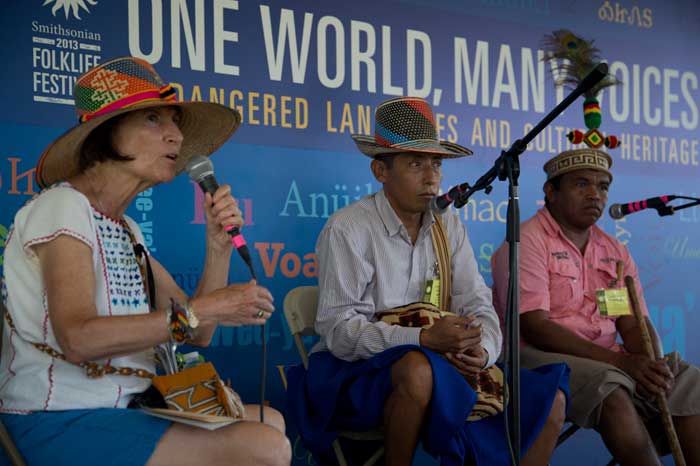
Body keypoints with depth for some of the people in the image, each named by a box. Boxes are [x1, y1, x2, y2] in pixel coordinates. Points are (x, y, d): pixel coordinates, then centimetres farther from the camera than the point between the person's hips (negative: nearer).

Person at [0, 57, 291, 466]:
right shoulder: (63, 206, -11)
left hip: (122, 407, 9)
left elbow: (197, 334, 9)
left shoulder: (126, 229, 14)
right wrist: (199, 310, -24)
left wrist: (219, 245, -2)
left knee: (273, 423, 6)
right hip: (63, 423, -9)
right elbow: (78, 338, -26)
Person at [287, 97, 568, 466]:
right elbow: (339, 330, -18)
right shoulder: (348, 228, -11)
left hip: (444, 367, 6)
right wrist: (424, 339, -28)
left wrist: (482, 349, -19)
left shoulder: (449, 227, 7)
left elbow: (478, 305, 5)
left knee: (549, 401, -7)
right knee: (419, 368, -38)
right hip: (356, 371, -5)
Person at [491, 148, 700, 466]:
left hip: (606, 359, 7)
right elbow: (534, 327, -16)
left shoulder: (615, 252, 15)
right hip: (539, 355, -6)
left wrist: (650, 365, -17)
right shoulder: (527, 241, -6)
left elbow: (634, 325, 9)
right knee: (610, 390, -34)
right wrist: (620, 361, -22)